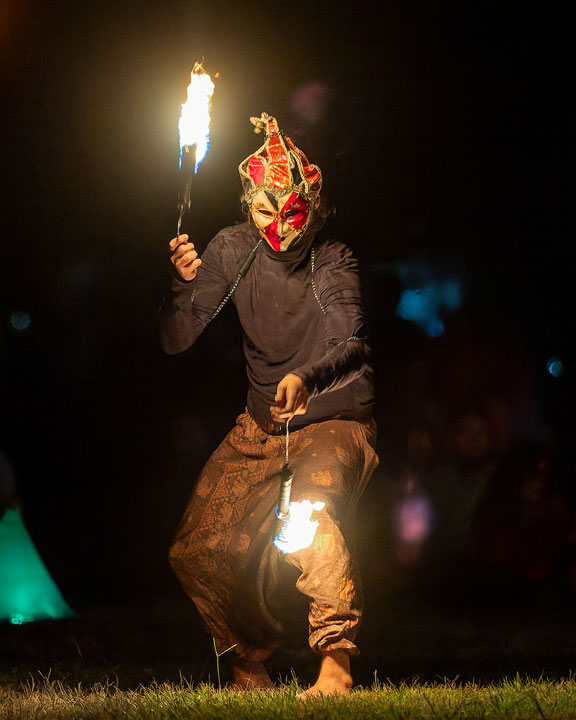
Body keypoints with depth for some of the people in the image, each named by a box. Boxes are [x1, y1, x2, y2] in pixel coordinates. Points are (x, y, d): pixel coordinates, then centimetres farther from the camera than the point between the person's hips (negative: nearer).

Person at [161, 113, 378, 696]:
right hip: (261, 427, 5)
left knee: (312, 513, -36)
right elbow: (176, 341, -5)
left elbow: (351, 344, -33)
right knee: (197, 554, 0)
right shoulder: (233, 250, -4)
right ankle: (250, 665, 24)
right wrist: (184, 284, -26)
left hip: (334, 423, -5)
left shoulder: (332, 261, -16)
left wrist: (305, 378, -54)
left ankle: (336, 667, -37)